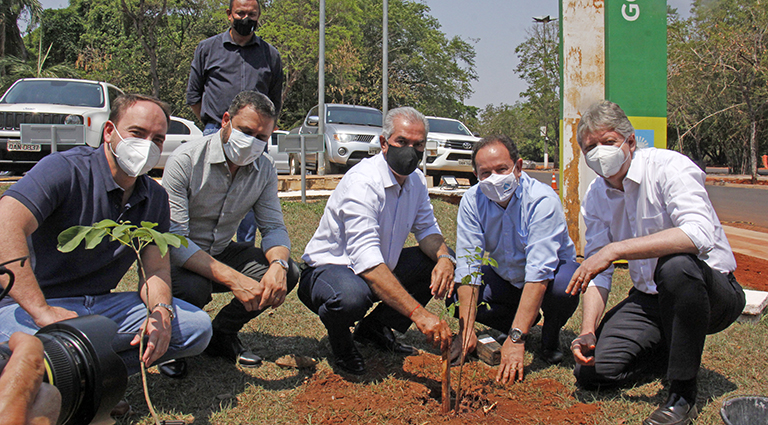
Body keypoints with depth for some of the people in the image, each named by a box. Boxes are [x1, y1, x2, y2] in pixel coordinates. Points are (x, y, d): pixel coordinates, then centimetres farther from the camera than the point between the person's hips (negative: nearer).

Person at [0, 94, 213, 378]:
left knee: (198, 326, -12)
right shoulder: (64, 170, -13)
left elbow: (157, 268, 4)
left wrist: (161, 310, -21)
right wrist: (43, 312, -36)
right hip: (30, 304, -6)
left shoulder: (155, 198, 9)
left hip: (104, 305, 7)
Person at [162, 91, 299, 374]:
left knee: (287, 274, -16)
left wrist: (278, 264, -30)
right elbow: (173, 239, -28)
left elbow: (273, 227, -4)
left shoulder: (264, 170, -5)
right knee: (194, 288, -38)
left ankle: (221, 333, 4)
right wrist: (233, 279, -40)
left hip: (221, 253, 5)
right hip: (179, 258, -5)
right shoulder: (186, 160, -22)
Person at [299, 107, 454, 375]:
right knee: (352, 296, -41)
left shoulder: (416, 181, -1)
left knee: (443, 261, -3)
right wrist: (418, 314, -46)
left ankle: (375, 327, 7)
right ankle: (340, 337, -2)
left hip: (382, 267, 8)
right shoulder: (362, 182, -28)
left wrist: (443, 258, -19)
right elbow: (367, 260, -38)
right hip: (329, 267, -8)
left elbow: (427, 229, 7)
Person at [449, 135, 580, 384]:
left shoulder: (543, 200, -30)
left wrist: (516, 338, -43)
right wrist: (466, 330, -30)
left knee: (563, 287, -37)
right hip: (503, 277, 4)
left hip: (552, 271, -4)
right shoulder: (472, 201, -17)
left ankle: (550, 337, -2)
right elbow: (468, 266, -20)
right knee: (455, 294, -20)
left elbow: (539, 272, -37)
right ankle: (525, 321, 5)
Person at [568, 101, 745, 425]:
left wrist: (616, 249, -39)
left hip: (713, 292, -6)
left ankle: (683, 394, -22)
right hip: (649, 298, 6)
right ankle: (673, 350, 19)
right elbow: (597, 270, 0)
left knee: (675, 265, -40)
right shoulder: (595, 197, 2)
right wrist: (587, 331, -16)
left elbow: (701, 234, -36)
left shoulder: (668, 167, -18)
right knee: (590, 370, -10)